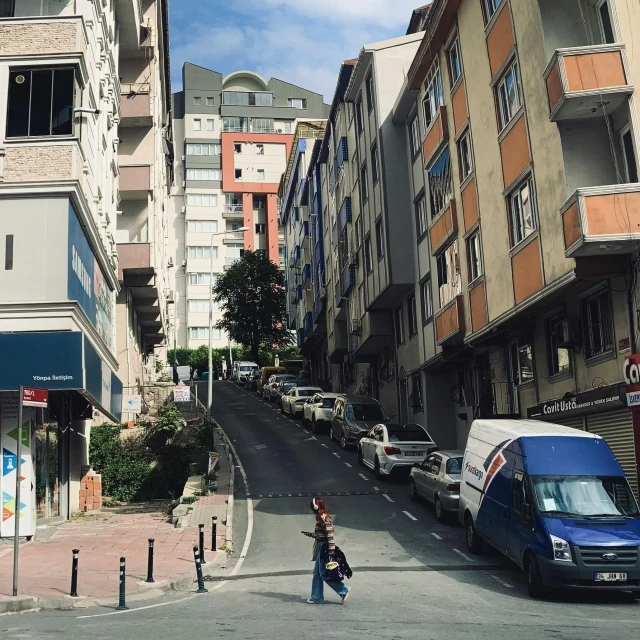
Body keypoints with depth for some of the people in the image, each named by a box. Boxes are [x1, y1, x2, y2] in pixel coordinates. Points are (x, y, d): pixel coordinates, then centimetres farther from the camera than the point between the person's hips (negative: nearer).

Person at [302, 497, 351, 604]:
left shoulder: (324, 518, -18)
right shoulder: (321, 518, 12)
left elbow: (330, 534, -23)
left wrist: (331, 549, -25)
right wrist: (310, 534, 27)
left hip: (324, 547, -10)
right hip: (321, 547, 10)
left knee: (323, 573, -5)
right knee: (317, 573, 12)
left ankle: (344, 590, 2)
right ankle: (317, 597, 18)